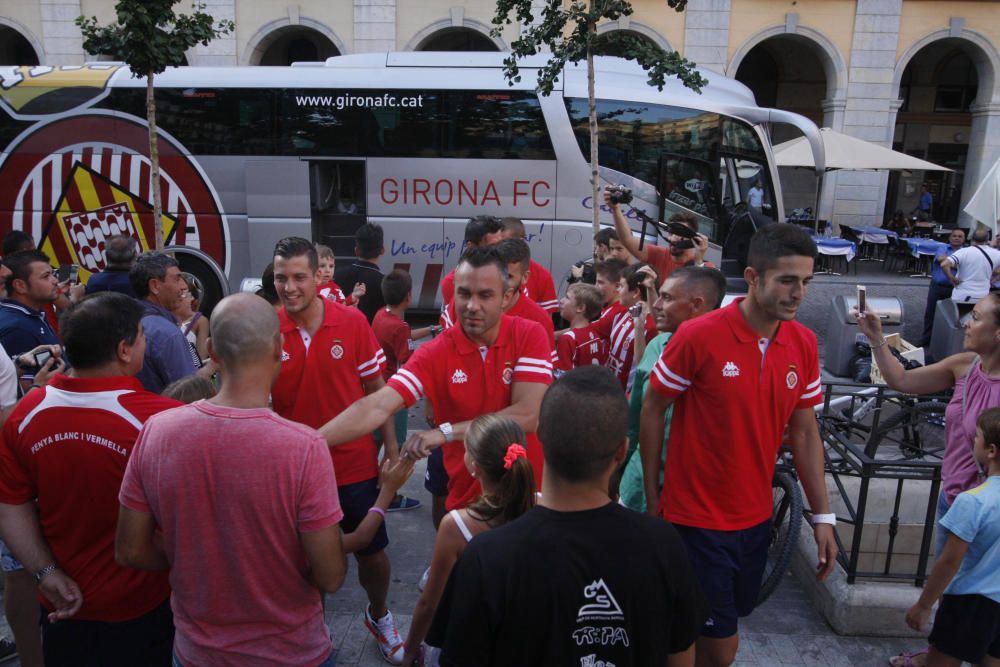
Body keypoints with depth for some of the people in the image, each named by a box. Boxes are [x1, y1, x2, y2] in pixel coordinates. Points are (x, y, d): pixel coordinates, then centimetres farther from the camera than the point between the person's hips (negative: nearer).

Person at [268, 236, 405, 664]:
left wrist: (391, 448, 0)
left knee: (372, 551, 14)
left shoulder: (353, 322, -9)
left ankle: (379, 616, 44)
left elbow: (377, 389, 0)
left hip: (355, 464, 0)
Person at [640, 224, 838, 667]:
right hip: (696, 518, -5)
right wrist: (651, 497, -3)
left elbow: (804, 431, 6)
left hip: (756, 517, 6)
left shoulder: (804, 344, -2)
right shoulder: (699, 336, -19)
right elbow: (652, 411, -9)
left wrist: (823, 516, 5)